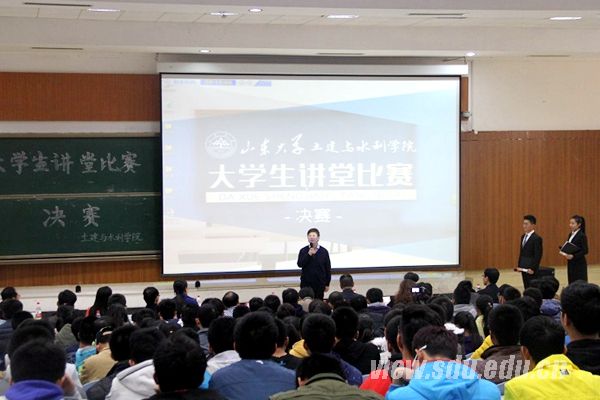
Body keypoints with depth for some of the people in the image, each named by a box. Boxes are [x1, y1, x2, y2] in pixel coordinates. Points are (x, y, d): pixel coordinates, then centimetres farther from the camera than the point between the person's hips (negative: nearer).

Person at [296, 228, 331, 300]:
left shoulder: (324, 251, 0)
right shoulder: (303, 251, 1)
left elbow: (328, 268, 5)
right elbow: (300, 264, -10)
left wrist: (327, 284, 4)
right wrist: (309, 254, -21)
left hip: (320, 283, 0)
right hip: (306, 283, 0)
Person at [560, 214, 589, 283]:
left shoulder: (582, 236, -12)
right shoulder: (571, 234, 10)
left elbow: (585, 251, -16)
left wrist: (573, 256, -25)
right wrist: (563, 251, -4)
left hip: (579, 264, -7)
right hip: (571, 263, 8)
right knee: (571, 283, 8)